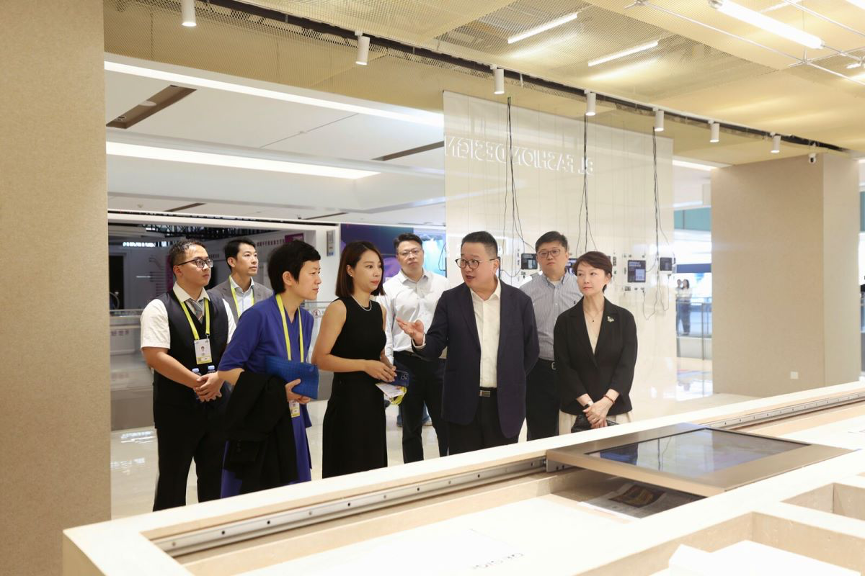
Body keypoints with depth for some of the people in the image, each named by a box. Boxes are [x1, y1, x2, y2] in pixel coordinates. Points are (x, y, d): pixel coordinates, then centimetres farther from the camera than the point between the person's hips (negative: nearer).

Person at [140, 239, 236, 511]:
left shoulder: (220, 306, 7)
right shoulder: (159, 308, -9)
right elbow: (155, 357, -18)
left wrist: (218, 377, -13)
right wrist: (196, 382, -17)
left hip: (217, 403, 5)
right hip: (176, 407, -5)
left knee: (215, 478, 14)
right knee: (173, 479, 7)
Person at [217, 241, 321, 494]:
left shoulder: (306, 319, 5)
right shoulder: (258, 314, -18)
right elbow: (227, 369, -16)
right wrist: (278, 392, -21)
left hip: (292, 420, 7)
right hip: (257, 419, -7)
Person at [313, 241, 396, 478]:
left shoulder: (379, 310, 11)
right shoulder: (339, 308, -10)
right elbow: (319, 358, -16)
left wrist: (389, 370, 5)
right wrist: (364, 365, -20)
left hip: (374, 400, 7)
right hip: (347, 401, -7)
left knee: (374, 470, 13)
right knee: (348, 475, 1)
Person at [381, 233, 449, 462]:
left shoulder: (442, 284, 4)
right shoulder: (389, 289, -1)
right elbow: (384, 331, -2)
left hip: (438, 360, 1)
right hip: (406, 363, -1)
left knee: (446, 423, 8)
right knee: (411, 427, 12)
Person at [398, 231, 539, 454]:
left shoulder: (520, 301, 1)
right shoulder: (450, 300, 1)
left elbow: (530, 350, 9)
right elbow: (435, 347, -4)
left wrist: (512, 382, 8)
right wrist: (420, 339, -25)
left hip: (505, 405, 0)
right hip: (463, 405, 0)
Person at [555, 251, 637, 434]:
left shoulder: (624, 318, 3)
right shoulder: (565, 321, 2)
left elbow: (627, 365, -4)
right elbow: (564, 368, -3)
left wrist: (606, 402, -17)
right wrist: (589, 404, -13)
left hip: (616, 411, 0)